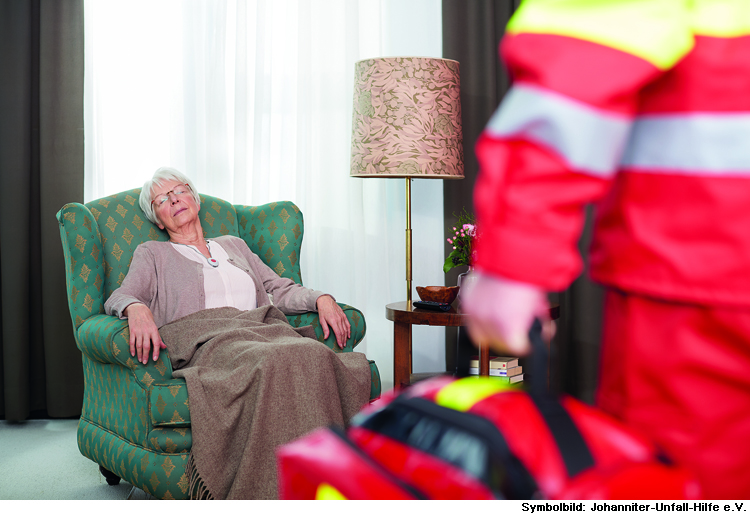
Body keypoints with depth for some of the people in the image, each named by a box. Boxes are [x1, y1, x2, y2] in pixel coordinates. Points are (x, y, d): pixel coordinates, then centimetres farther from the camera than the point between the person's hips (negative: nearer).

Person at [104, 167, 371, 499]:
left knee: (316, 356, -34)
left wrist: (321, 299, 7)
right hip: (204, 340, -4)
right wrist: (137, 308, -18)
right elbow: (119, 297, 7)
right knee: (274, 361, -40)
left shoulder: (234, 245, 35)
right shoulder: (152, 254, 24)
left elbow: (281, 290, 28)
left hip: (262, 329, 4)